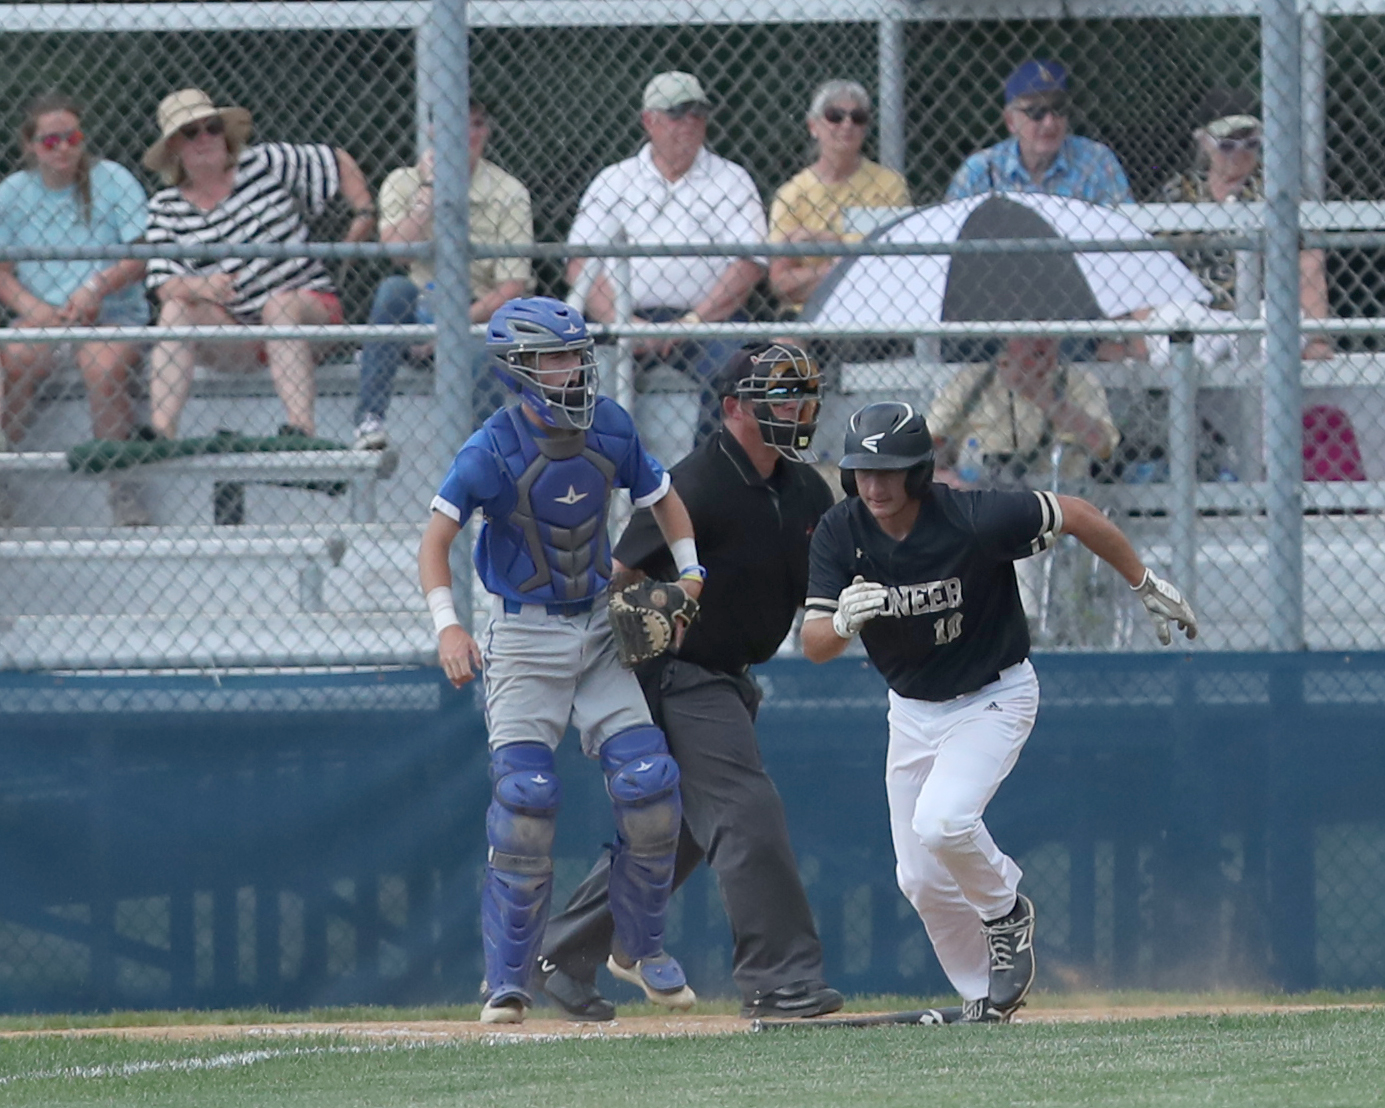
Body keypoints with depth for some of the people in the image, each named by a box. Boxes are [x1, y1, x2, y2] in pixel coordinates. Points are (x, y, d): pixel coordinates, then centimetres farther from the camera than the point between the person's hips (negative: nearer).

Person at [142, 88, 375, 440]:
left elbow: (337, 162, 11)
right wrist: (199, 286, -29)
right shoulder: (166, 208, 3)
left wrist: (364, 214, -4)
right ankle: (160, 431, -34)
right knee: (177, 310, -23)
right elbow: (162, 285, -7)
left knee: (281, 303, -34)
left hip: (307, 308, -2)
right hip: (234, 330, 2)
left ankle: (302, 427, -47)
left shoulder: (266, 164, 0)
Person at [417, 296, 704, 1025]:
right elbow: (435, 539, -22)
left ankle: (639, 949, 17)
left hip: (600, 629, 5)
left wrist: (689, 571, 0)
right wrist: (447, 624, -36)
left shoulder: (609, 431, -2)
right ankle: (507, 979, -4)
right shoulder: (495, 451, -17)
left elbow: (661, 497, 14)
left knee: (648, 787, -4)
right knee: (525, 800, -15)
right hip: (524, 638, -4)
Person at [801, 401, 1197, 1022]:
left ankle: (1006, 911, 3)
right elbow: (813, 645, -20)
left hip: (993, 697, -5)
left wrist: (1146, 586, -4)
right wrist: (845, 621, -44)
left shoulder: (973, 521, -28)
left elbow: (1075, 516, -14)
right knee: (920, 879, 3)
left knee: (941, 823, -27)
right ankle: (983, 997, 23)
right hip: (912, 709, 5)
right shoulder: (840, 535, -16)